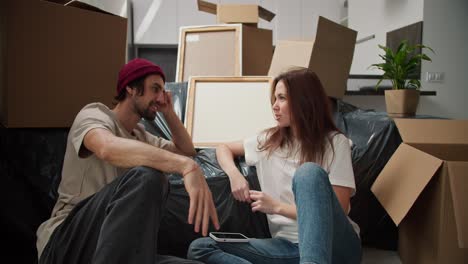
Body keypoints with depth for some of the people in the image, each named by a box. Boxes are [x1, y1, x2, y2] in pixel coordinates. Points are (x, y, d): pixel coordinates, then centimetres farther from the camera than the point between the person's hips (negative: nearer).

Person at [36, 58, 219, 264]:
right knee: (146, 177, -34)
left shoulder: (140, 135, 19)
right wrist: (187, 166, -44)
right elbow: (109, 148, -31)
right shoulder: (95, 114, -5)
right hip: (67, 242, -6)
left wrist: (169, 113, 15)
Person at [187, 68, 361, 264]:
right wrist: (234, 174, 1)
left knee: (309, 172, -33)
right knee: (200, 247, -18)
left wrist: (277, 207, -9)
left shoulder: (335, 142, -1)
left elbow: (337, 211, -7)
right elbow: (224, 148, 23)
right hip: (289, 245, 5)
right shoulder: (269, 140, 11)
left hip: (336, 245, -4)